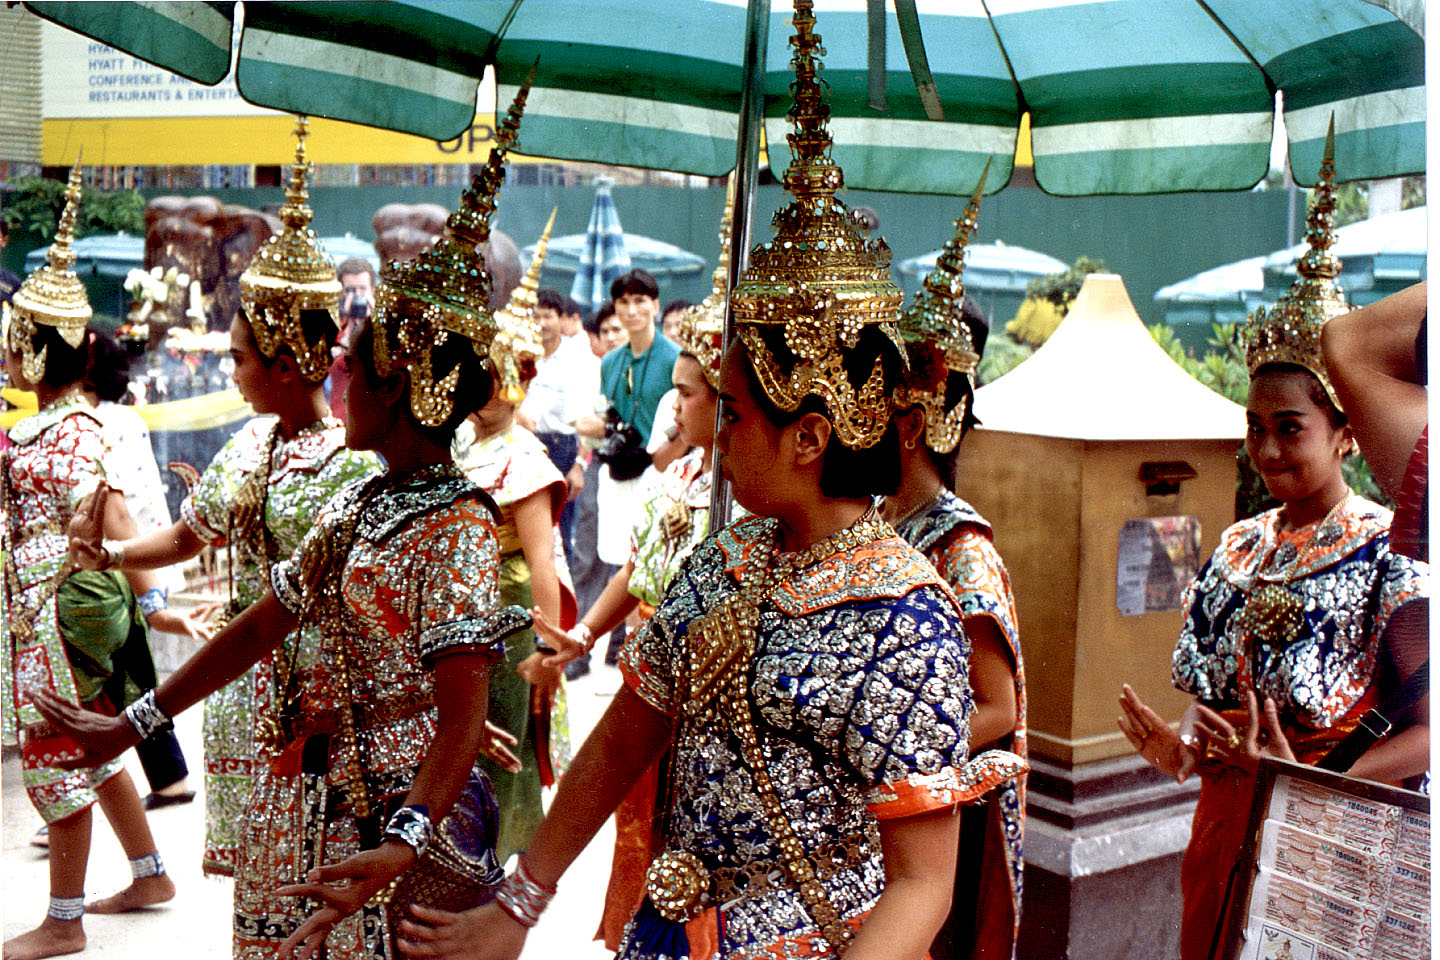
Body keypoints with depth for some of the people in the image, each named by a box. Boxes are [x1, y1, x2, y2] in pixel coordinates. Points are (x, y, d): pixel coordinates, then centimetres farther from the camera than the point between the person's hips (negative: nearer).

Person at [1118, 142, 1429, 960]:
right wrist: (1183, 750, -4)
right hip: (1225, 826, 6)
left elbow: (1428, 725, -15)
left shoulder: (1393, 553, -12)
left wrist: (1312, 786, -26)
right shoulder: (1240, 547, 8)